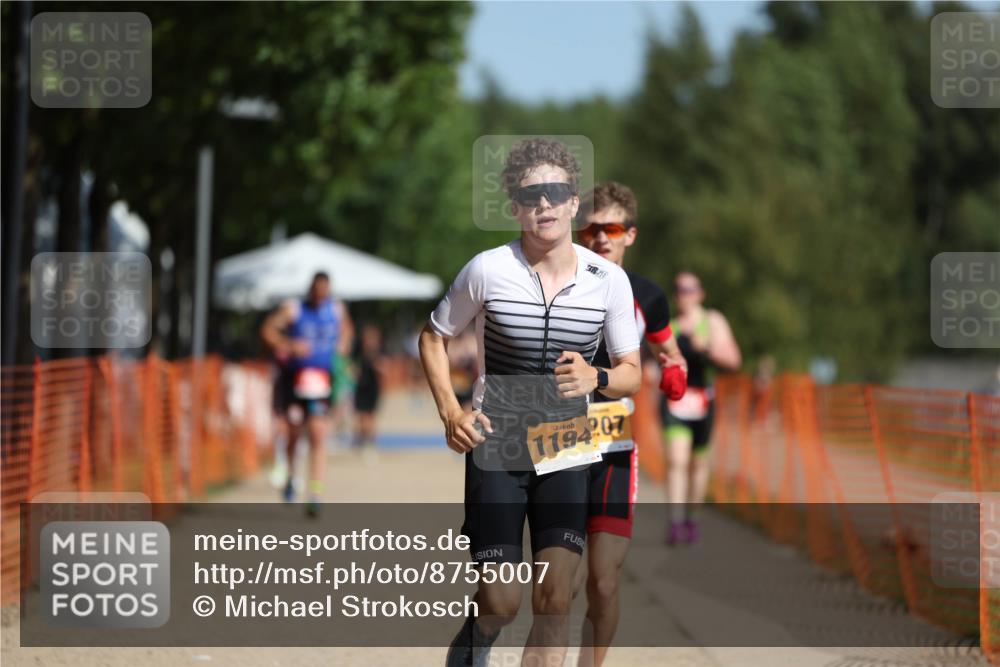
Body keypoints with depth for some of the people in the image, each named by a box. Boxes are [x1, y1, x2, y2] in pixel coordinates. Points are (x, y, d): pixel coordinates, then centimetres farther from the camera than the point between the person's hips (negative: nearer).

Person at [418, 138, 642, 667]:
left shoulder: (609, 280, -4)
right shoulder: (487, 270, -9)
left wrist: (596, 379, -18)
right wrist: (451, 413, -8)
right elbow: (433, 337, 6)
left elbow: (632, 374, 5)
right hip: (495, 448, -2)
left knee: (554, 600, -8)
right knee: (501, 603, -4)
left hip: (565, 450, 2)